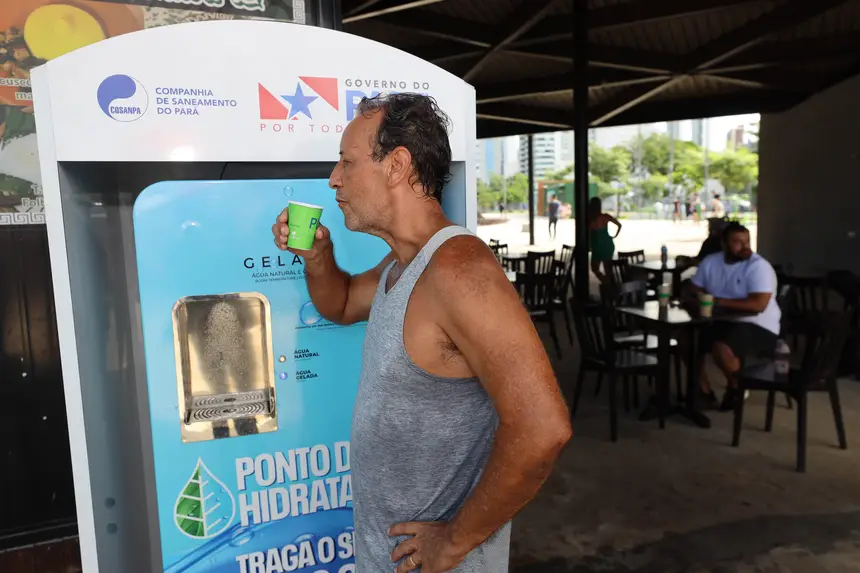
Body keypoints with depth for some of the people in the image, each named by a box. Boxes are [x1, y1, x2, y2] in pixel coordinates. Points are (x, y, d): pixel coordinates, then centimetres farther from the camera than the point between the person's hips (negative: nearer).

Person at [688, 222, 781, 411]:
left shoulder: (759, 266, -15)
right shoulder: (710, 262, 3)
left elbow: (758, 304, -26)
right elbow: (693, 292, 8)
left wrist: (719, 302, -23)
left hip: (758, 327, -7)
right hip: (722, 322, 7)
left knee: (721, 348, -31)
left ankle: (737, 387, 2)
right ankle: (704, 391, 6)